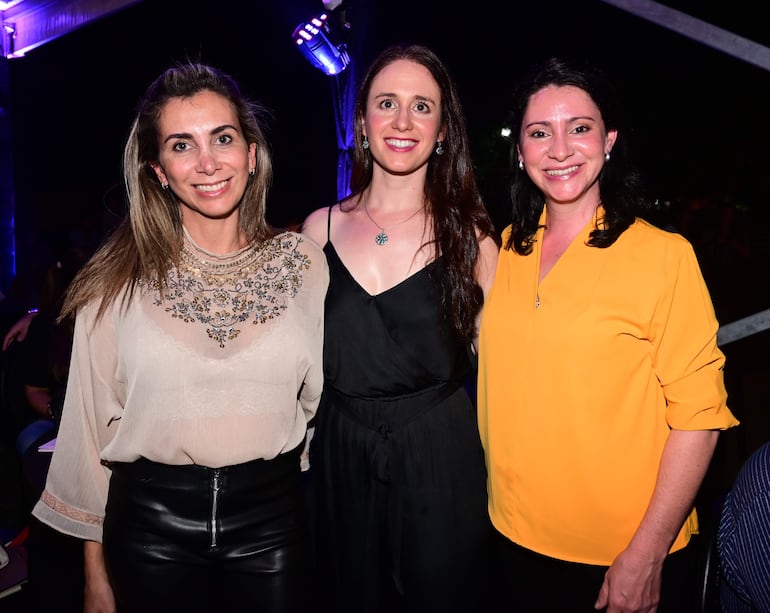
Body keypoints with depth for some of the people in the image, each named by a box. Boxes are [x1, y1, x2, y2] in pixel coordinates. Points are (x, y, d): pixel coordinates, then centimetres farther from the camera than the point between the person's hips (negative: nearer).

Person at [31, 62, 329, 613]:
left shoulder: (304, 262, -2)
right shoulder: (119, 281, -5)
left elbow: (319, 397, 6)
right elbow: (91, 425, 1)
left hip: (271, 522, 1)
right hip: (150, 523, 0)